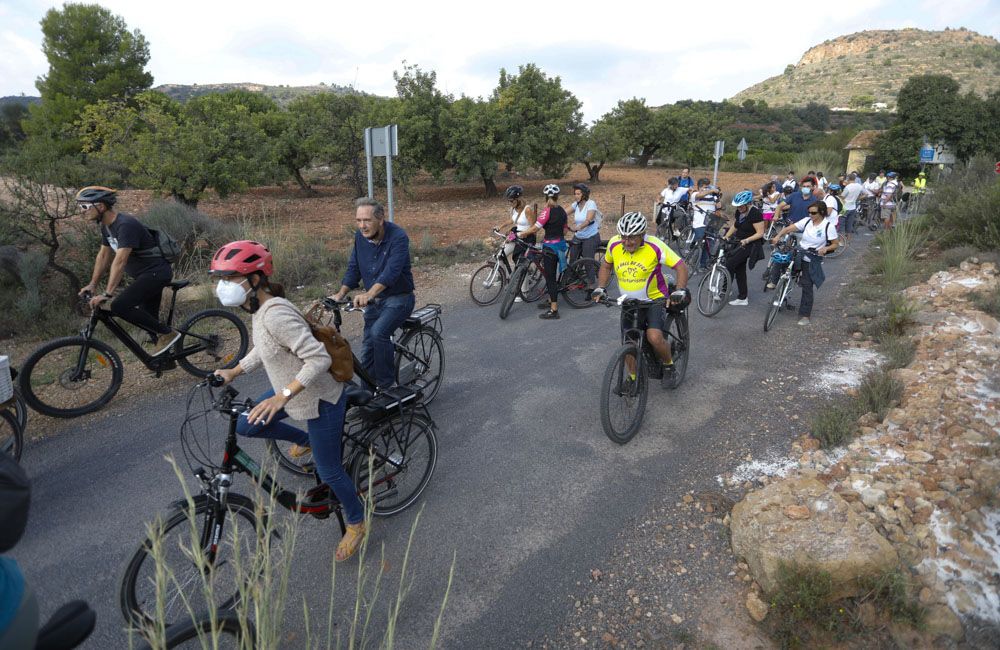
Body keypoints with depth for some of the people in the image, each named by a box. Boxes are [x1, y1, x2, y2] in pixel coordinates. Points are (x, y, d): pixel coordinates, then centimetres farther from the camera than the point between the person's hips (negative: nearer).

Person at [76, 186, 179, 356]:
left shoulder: (125, 225, -23)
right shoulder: (106, 226, 7)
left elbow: (120, 261, -30)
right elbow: (103, 255, 16)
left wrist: (107, 294, -32)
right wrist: (92, 284, 13)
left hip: (156, 272, -10)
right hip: (143, 275, 10)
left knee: (119, 307, -21)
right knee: (148, 319, 13)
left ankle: (167, 333, -11)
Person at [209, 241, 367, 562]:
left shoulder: (276, 314, -31)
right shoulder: (260, 309, -1)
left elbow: (319, 358, -35)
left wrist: (283, 396, -40)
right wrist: (233, 372, 15)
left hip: (320, 401, -9)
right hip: (294, 391, 9)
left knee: (329, 471, 5)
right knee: (246, 427, 14)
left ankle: (357, 523, 30)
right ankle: (306, 440, 34)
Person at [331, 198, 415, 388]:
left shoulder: (397, 237, -21)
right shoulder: (360, 237, -1)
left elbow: (391, 271, -33)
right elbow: (353, 268, 4)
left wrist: (368, 294, -45)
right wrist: (340, 294, -11)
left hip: (398, 298, -6)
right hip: (374, 300, 7)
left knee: (379, 332, -30)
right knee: (367, 351, 8)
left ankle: (386, 385, -13)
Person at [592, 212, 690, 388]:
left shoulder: (654, 246, -22)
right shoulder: (614, 244, -11)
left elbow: (681, 267, -17)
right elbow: (606, 266, 9)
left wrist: (680, 291, -30)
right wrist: (600, 289, -2)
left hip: (655, 299, -4)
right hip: (629, 303, 4)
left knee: (654, 337, -23)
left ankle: (668, 365, 7)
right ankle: (633, 378, 29)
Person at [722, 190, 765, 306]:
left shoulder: (755, 213, -18)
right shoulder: (739, 211, 4)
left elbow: (760, 233, -19)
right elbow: (735, 225, 15)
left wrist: (746, 240, -30)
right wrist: (726, 236, 0)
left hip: (749, 245, -8)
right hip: (739, 243, 8)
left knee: (729, 264, -17)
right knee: (739, 270, 9)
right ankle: (742, 298, 16)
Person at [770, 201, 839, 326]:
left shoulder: (828, 226, -11)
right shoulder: (806, 221, -2)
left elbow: (835, 244, -6)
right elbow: (789, 228, -8)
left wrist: (826, 248, -26)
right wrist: (778, 236, -25)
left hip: (812, 261, -4)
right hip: (799, 254, 4)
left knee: (807, 287, -3)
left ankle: (805, 315, 6)